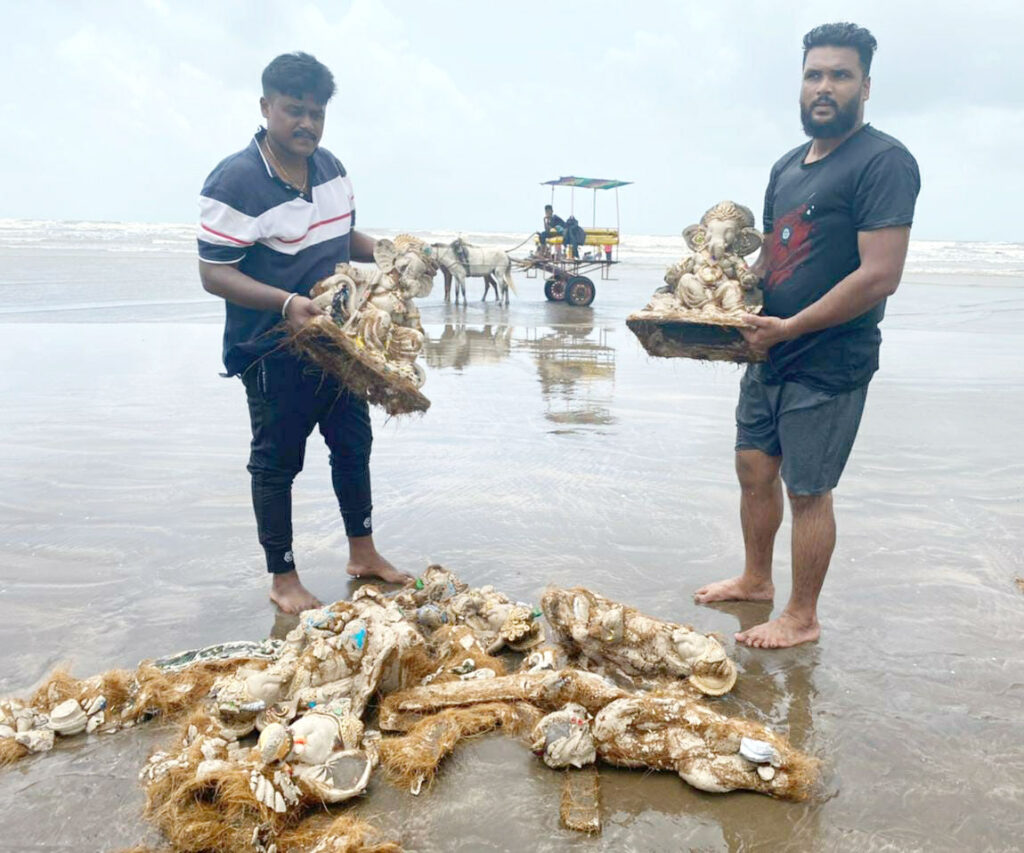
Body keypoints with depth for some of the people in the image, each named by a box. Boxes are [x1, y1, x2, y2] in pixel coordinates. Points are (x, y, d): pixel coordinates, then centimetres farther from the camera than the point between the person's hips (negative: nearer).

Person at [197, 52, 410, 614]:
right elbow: (214, 273, -21)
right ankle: (283, 578, 23)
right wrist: (287, 303, -34)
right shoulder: (235, 181, -19)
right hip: (274, 352, -7)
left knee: (353, 445, 18)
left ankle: (362, 553, 36)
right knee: (277, 462, 6)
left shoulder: (331, 168, 5)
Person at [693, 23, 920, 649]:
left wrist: (789, 326, -20)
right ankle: (756, 580, 36)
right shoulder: (788, 166, 12)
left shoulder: (882, 162, -14)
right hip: (771, 356, 8)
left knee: (807, 490, 1)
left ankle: (803, 617, 17)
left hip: (829, 363, -8)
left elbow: (880, 275, -22)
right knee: (755, 468, 16)